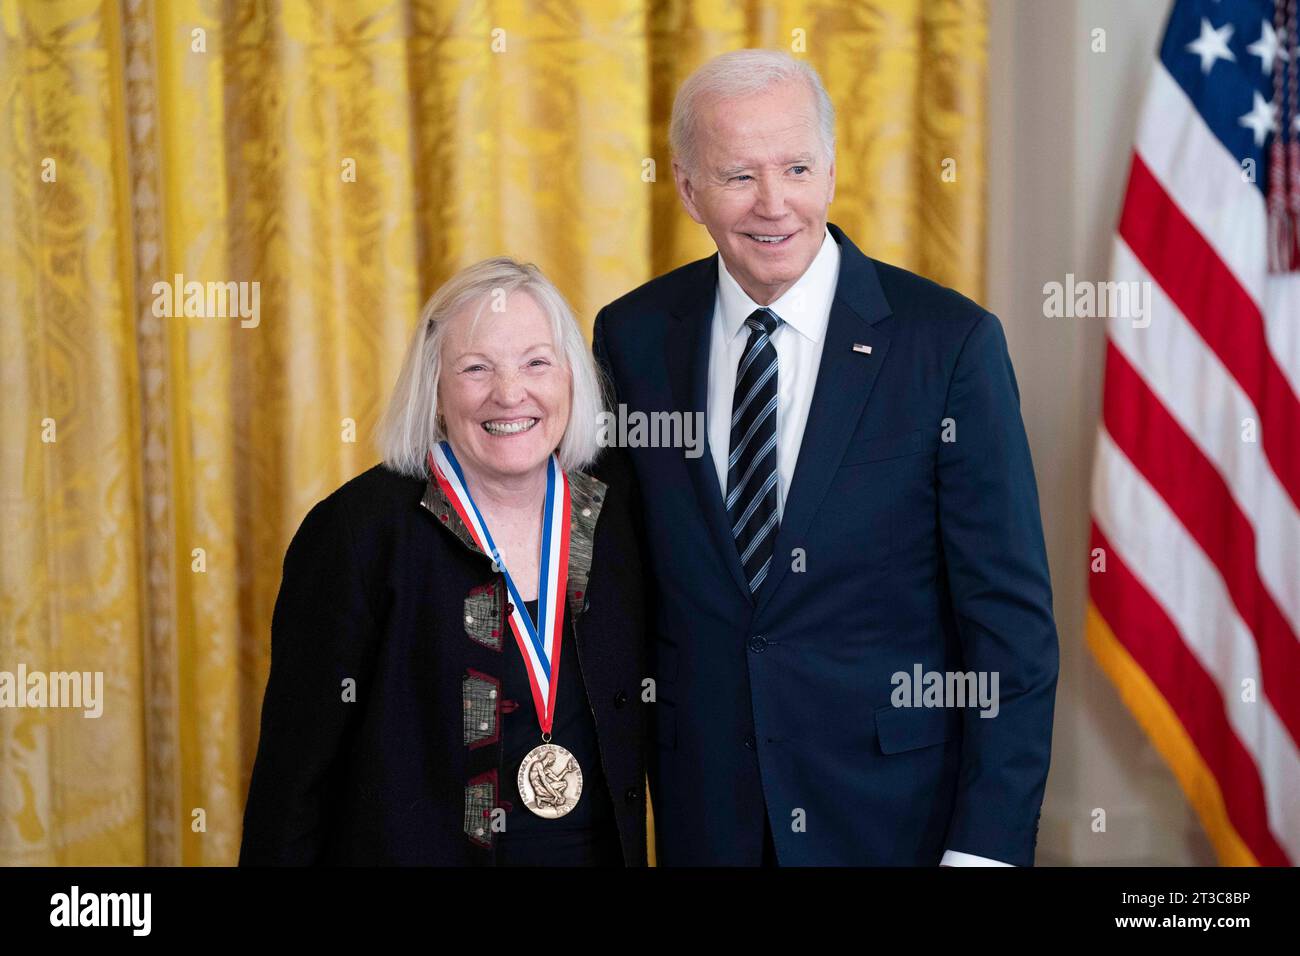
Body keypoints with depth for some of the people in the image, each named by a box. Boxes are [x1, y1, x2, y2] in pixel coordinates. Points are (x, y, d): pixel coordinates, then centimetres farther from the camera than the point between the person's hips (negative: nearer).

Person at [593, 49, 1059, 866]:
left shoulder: (951, 341, -12)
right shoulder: (632, 337, -2)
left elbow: (1011, 617, -10)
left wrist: (991, 842, -15)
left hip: (895, 810, -2)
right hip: (702, 811, 3)